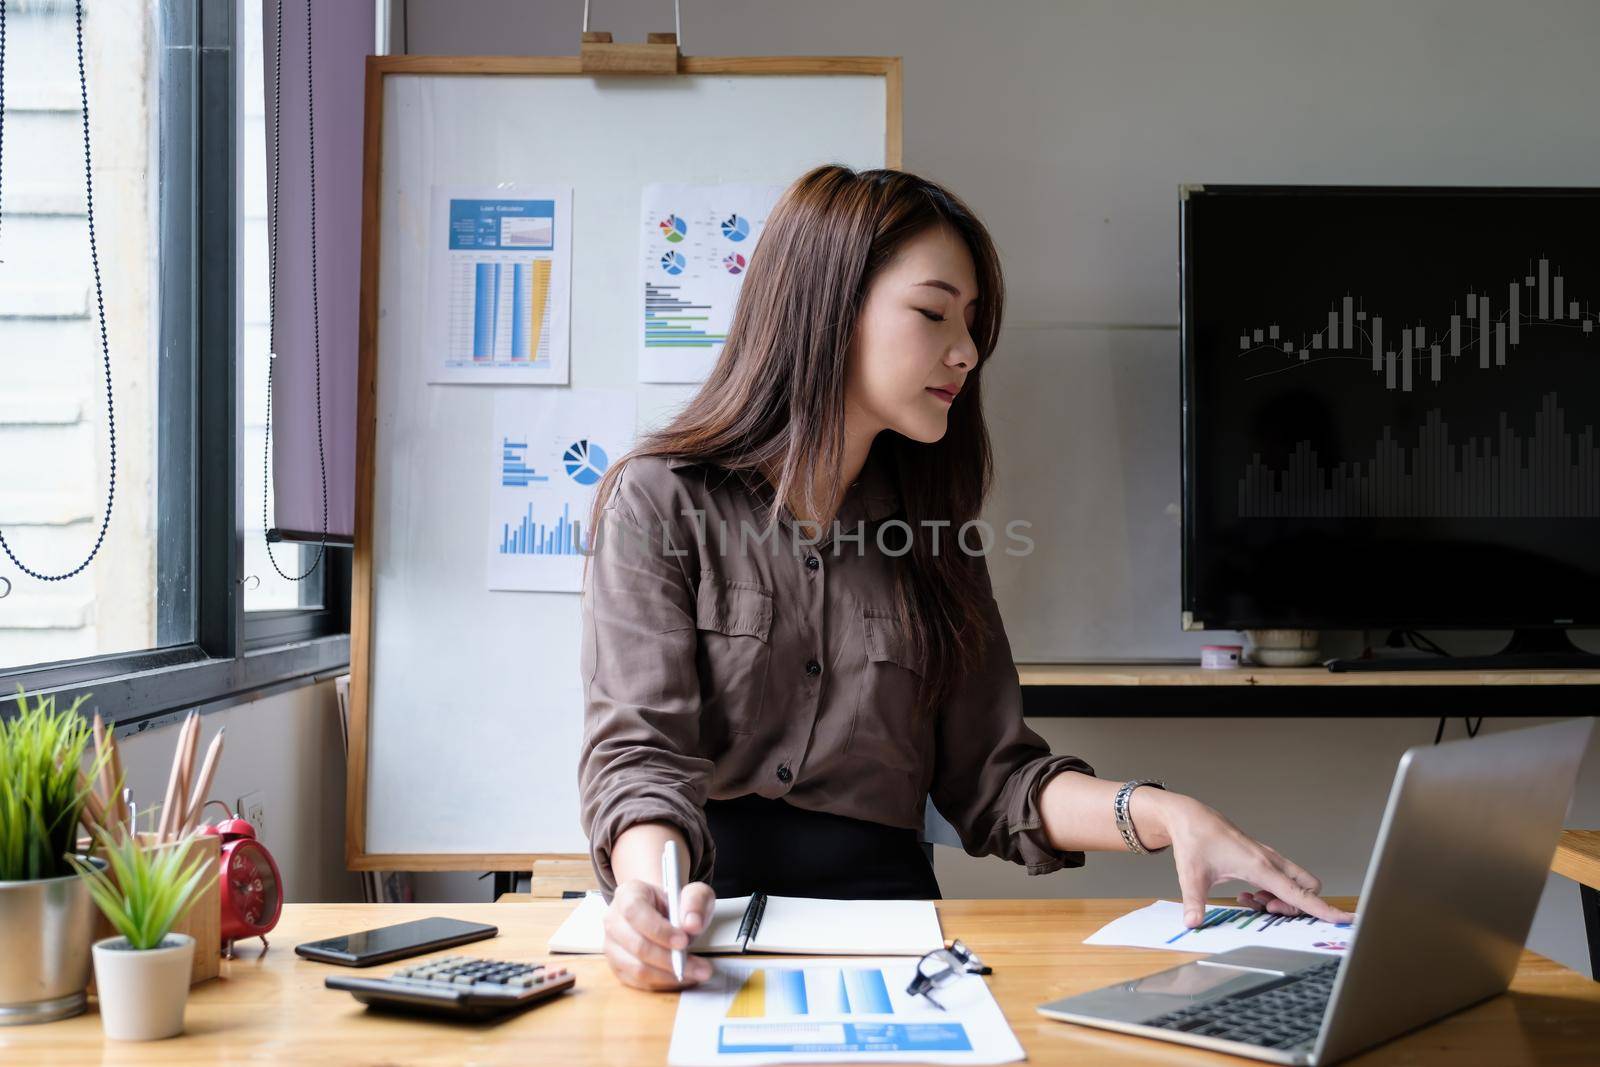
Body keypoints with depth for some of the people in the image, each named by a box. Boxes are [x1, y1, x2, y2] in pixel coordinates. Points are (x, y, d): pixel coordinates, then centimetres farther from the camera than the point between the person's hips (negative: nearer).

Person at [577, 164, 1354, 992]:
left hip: (879, 903, 3)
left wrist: (1164, 816, -5)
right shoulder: (659, 499, 1)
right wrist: (652, 887, -32)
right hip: (705, 903, -3)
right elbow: (637, 748, -10)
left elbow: (987, 774, 13)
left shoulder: (931, 531, 15)